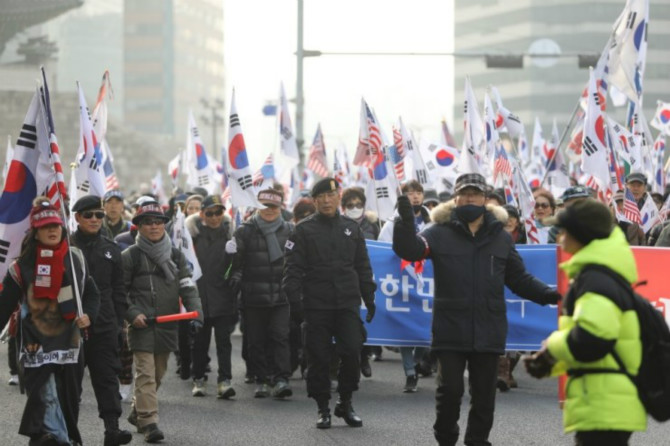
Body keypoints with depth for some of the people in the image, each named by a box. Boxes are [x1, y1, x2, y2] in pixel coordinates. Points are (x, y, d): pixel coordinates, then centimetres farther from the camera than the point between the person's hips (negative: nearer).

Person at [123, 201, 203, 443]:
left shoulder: (176, 256, 11)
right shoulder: (130, 256, -1)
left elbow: (188, 287, 5)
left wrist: (196, 313, -9)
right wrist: (132, 314, -13)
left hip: (168, 326, 5)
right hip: (141, 325, -5)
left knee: (158, 374, 14)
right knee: (146, 374, -12)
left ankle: (137, 412, 33)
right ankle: (149, 422, -13)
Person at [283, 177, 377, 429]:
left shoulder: (351, 229, 12)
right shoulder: (304, 230, 3)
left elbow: (363, 267, 17)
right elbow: (293, 267, -1)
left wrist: (369, 298, 13)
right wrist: (293, 297, -11)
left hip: (347, 304, 2)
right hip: (316, 305, -2)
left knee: (352, 352, -6)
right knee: (318, 357, 0)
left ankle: (345, 403, 11)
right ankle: (323, 408, 11)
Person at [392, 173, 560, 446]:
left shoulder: (500, 236, 9)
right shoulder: (440, 232, 1)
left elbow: (519, 278, 13)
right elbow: (408, 249, -14)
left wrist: (547, 294, -1)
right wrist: (406, 221, -32)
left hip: (488, 331, 2)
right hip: (450, 331, -2)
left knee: (484, 393, 7)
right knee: (449, 390, -1)